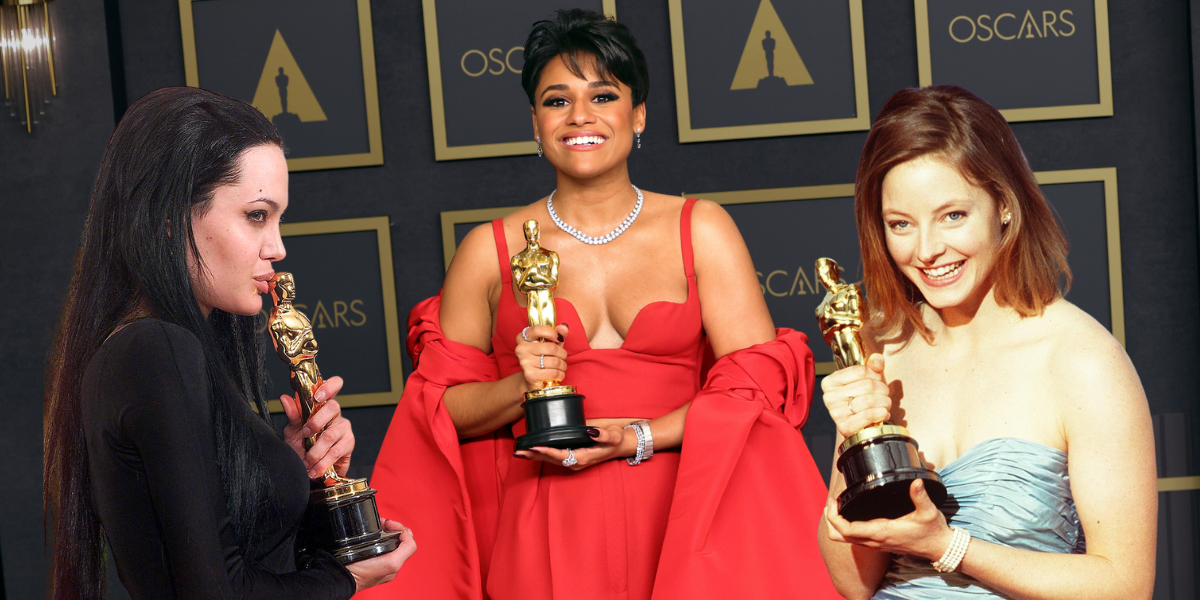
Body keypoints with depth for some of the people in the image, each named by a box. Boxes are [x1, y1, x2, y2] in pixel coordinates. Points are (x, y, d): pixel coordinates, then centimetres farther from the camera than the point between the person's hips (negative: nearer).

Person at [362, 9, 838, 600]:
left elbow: (758, 379, -1)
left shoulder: (701, 230, 6)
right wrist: (521, 389, -12)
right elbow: (442, 408, 7)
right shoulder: (488, 250, 6)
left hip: (679, 524, 0)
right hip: (543, 539, 0)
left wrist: (637, 437, -11)